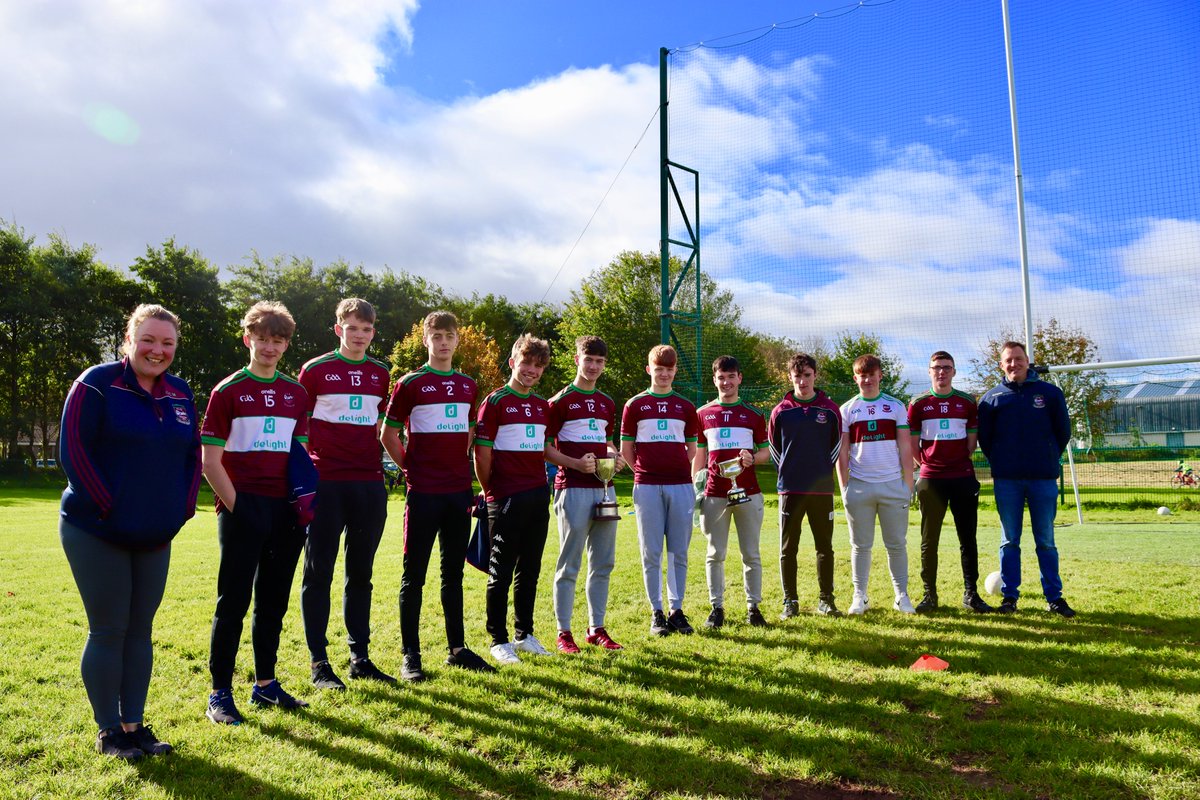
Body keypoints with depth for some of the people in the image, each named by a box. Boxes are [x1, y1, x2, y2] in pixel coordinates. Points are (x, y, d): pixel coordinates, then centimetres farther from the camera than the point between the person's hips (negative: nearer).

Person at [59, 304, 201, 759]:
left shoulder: (180, 394, 8)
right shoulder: (97, 384, -9)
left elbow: (192, 454, 13)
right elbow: (72, 451, -12)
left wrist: (183, 507, 2)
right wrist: (108, 507, -14)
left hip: (154, 536, 5)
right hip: (96, 532, -5)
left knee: (139, 630, 11)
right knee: (108, 631, 2)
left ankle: (134, 724, 22)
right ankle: (108, 732, 16)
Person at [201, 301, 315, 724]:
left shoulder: (296, 393, 12)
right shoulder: (228, 391, -2)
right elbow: (210, 460, -4)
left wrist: (303, 501, 2)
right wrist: (236, 506, -10)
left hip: (285, 513, 5)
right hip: (243, 511, -5)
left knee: (274, 600, 12)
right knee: (234, 601, 0)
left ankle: (265, 684, 25)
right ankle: (220, 694, 11)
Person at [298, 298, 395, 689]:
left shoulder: (380, 373, 11)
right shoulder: (315, 370, 0)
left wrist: (384, 465, 13)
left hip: (369, 483, 4)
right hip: (326, 482, -4)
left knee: (361, 573, 11)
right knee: (319, 571, 2)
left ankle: (360, 657, 21)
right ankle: (319, 661, 12)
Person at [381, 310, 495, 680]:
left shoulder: (468, 386, 12)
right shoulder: (409, 384, -2)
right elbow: (388, 434, 1)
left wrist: (465, 470, 12)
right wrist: (411, 468, -3)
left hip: (459, 491, 5)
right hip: (424, 493, -5)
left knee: (454, 573, 13)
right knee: (414, 575, 2)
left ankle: (457, 648, 22)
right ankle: (410, 656, 10)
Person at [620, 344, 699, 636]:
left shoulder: (686, 407, 12)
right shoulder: (635, 405, 6)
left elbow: (692, 447, 16)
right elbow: (626, 449, 8)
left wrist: (679, 469, 5)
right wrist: (644, 470, 5)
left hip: (680, 484, 2)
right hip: (647, 486, -2)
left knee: (679, 552, 4)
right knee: (651, 553, 1)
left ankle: (677, 610, 14)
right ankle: (656, 612, 11)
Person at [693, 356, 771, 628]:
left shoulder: (754, 414, 8)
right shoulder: (703, 414, 9)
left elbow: (766, 451, 11)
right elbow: (699, 455, 13)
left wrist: (753, 458, -12)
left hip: (748, 492, 0)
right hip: (714, 494, 0)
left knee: (751, 554, 5)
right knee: (715, 554, 5)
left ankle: (753, 607, 15)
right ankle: (717, 608, 14)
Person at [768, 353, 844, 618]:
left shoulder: (830, 409, 4)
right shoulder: (781, 411, 3)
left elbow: (837, 444, 13)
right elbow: (772, 445, 12)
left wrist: (824, 469, 8)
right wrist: (788, 470, 9)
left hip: (822, 489, 1)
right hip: (790, 489, 0)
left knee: (825, 547, 7)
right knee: (788, 548, 3)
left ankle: (826, 600, 18)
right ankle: (790, 601, 13)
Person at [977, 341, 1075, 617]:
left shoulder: (1050, 393, 5)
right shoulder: (991, 397, 4)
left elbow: (1063, 431, 10)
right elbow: (984, 438, 9)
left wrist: (1050, 459, 8)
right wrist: (1000, 464, 6)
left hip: (1043, 478, 0)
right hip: (1006, 480, 0)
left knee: (1046, 541, 5)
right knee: (1009, 541, 6)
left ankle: (1054, 597, 13)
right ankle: (1009, 596, 12)